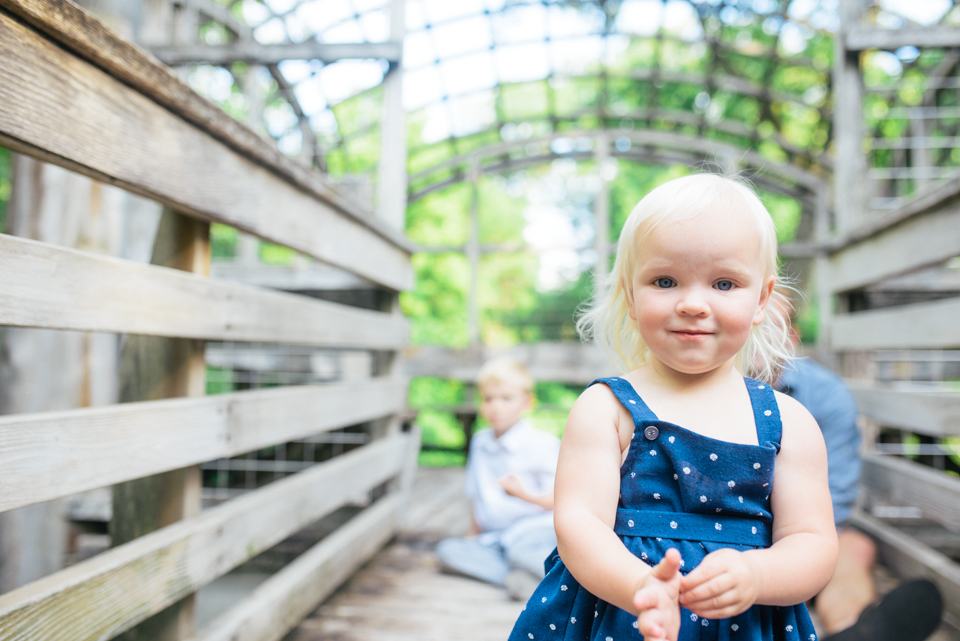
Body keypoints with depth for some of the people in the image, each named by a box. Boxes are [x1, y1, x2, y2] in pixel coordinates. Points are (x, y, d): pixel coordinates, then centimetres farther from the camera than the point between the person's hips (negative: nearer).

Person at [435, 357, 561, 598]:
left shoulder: (542, 444, -7)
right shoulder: (479, 443, 13)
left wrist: (525, 495, -22)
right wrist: (473, 535, 20)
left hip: (535, 527, -7)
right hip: (493, 538, 7)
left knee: (520, 550, -40)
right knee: (447, 550, -20)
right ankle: (512, 576, -32)